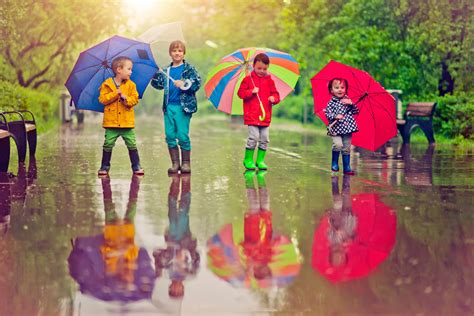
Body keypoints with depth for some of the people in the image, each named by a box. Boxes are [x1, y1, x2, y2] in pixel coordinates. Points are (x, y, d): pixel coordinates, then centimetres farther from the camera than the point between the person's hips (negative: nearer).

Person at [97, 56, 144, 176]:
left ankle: (136, 166, 10)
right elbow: (103, 99, -9)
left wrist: (125, 98, -17)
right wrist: (115, 93, -15)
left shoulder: (131, 85, 6)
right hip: (111, 122, -1)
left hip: (127, 122, 2)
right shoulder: (107, 84, -1)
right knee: (108, 145, 2)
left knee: (132, 145, 1)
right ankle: (105, 167, 12)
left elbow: (135, 99, 0)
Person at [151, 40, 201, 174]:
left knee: (183, 135, -5)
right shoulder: (166, 71, 13)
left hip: (183, 106, -4)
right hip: (169, 107, 4)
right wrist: (158, 74, -3)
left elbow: (197, 83, -8)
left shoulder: (188, 69, 1)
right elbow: (157, 84, 14)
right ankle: (175, 163, 13)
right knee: (170, 135, 4)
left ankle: (186, 163, 7)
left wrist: (184, 84, -21)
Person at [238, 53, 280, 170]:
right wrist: (251, 92, -15)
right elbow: (241, 93, -1)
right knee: (253, 137, -11)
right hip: (252, 116, -4)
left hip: (265, 116, 4)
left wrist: (274, 98, -9)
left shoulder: (269, 80, 10)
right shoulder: (248, 79, 2)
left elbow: (275, 93, 13)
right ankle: (248, 160, 3)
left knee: (264, 139, 3)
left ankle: (260, 160, 15)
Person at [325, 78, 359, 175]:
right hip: (336, 129, -3)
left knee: (346, 148, 6)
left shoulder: (347, 100, 9)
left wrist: (351, 104, -11)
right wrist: (335, 116, -26)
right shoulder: (331, 103, -1)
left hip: (348, 128, 3)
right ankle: (334, 163, -1)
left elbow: (356, 111, 7)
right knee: (338, 144, -22)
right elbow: (328, 114, -8)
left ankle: (347, 168, 15)